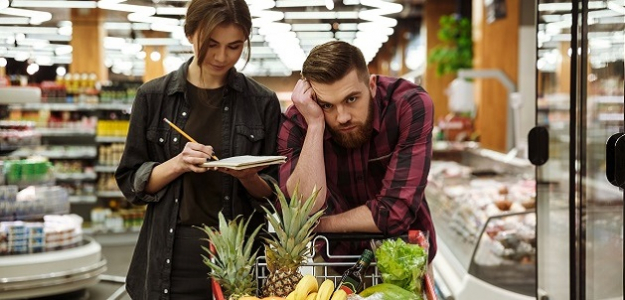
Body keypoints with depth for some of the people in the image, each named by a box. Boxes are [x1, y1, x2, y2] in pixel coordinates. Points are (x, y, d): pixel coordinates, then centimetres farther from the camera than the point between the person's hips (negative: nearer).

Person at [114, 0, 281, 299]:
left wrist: (248, 177, -16)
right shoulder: (153, 96, 1)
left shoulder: (263, 103, 1)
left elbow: (272, 193, 4)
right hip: (170, 257, 0)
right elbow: (131, 182, 3)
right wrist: (177, 164, -14)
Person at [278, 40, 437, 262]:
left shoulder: (411, 105, -20)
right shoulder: (295, 124, -15)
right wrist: (315, 124, -29)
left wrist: (320, 225, -16)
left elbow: (396, 211, -23)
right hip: (336, 256, 2)